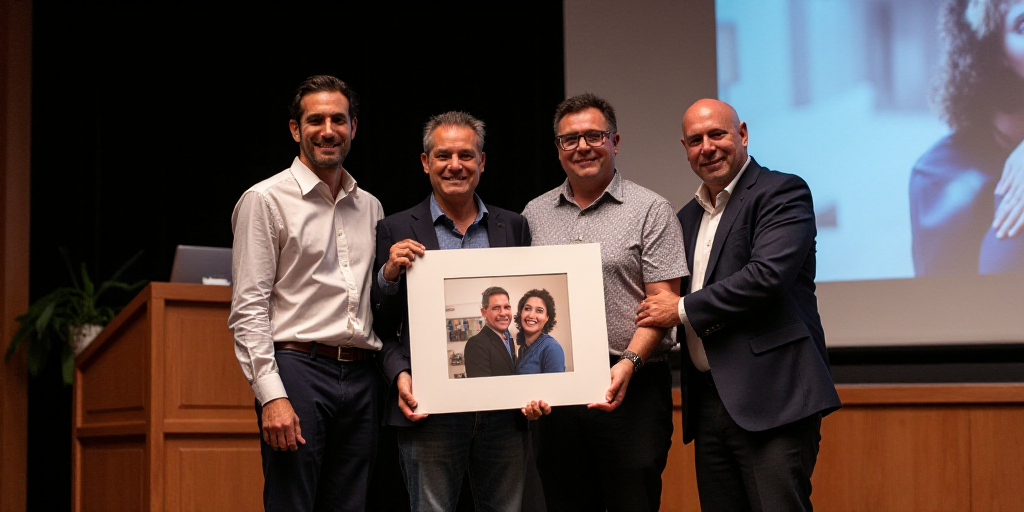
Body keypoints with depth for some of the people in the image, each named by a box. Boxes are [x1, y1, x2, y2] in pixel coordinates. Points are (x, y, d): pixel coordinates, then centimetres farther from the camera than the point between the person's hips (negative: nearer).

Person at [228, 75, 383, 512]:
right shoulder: (265, 200, 0)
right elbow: (248, 309, -7)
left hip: (361, 377, 6)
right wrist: (272, 395, -16)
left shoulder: (370, 207, 18)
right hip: (298, 367, -5)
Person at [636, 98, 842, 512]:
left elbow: (767, 275, -17)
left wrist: (683, 310, -9)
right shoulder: (688, 217, 21)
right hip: (709, 399, 8)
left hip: (771, 398, -7)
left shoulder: (782, 192, -3)